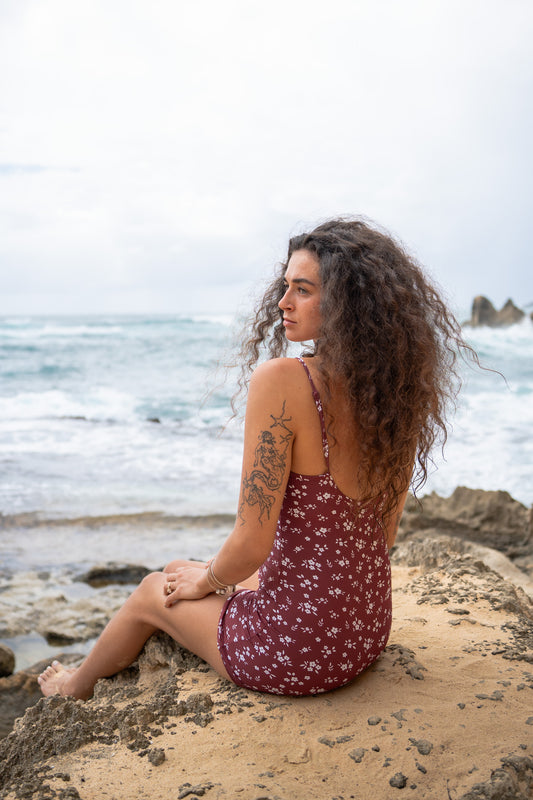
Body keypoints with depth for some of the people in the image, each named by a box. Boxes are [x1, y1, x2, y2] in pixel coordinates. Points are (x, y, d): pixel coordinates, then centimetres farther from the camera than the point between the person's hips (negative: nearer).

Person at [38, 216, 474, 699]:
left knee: (153, 592, 23)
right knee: (182, 570, 28)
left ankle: (77, 687, 55)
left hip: (297, 649, -6)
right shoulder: (398, 390, -3)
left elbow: (252, 545, -22)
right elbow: (383, 535, 7)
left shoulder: (280, 381, -25)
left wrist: (206, 580, 1)